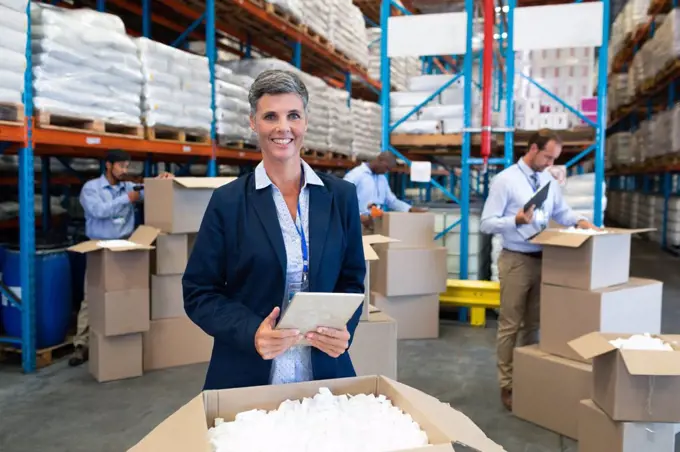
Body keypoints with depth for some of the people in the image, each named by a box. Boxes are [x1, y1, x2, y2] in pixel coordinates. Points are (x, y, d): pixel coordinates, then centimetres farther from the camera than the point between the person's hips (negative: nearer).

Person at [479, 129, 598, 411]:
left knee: (533, 324, 14)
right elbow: (487, 224, -13)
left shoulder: (549, 180, 9)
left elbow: (561, 212, 18)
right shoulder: (505, 180, -10)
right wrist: (516, 221, -29)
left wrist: (579, 221, -3)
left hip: (543, 259, 6)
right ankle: (507, 385, 11)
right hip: (516, 260, -6)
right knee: (510, 325, 1)